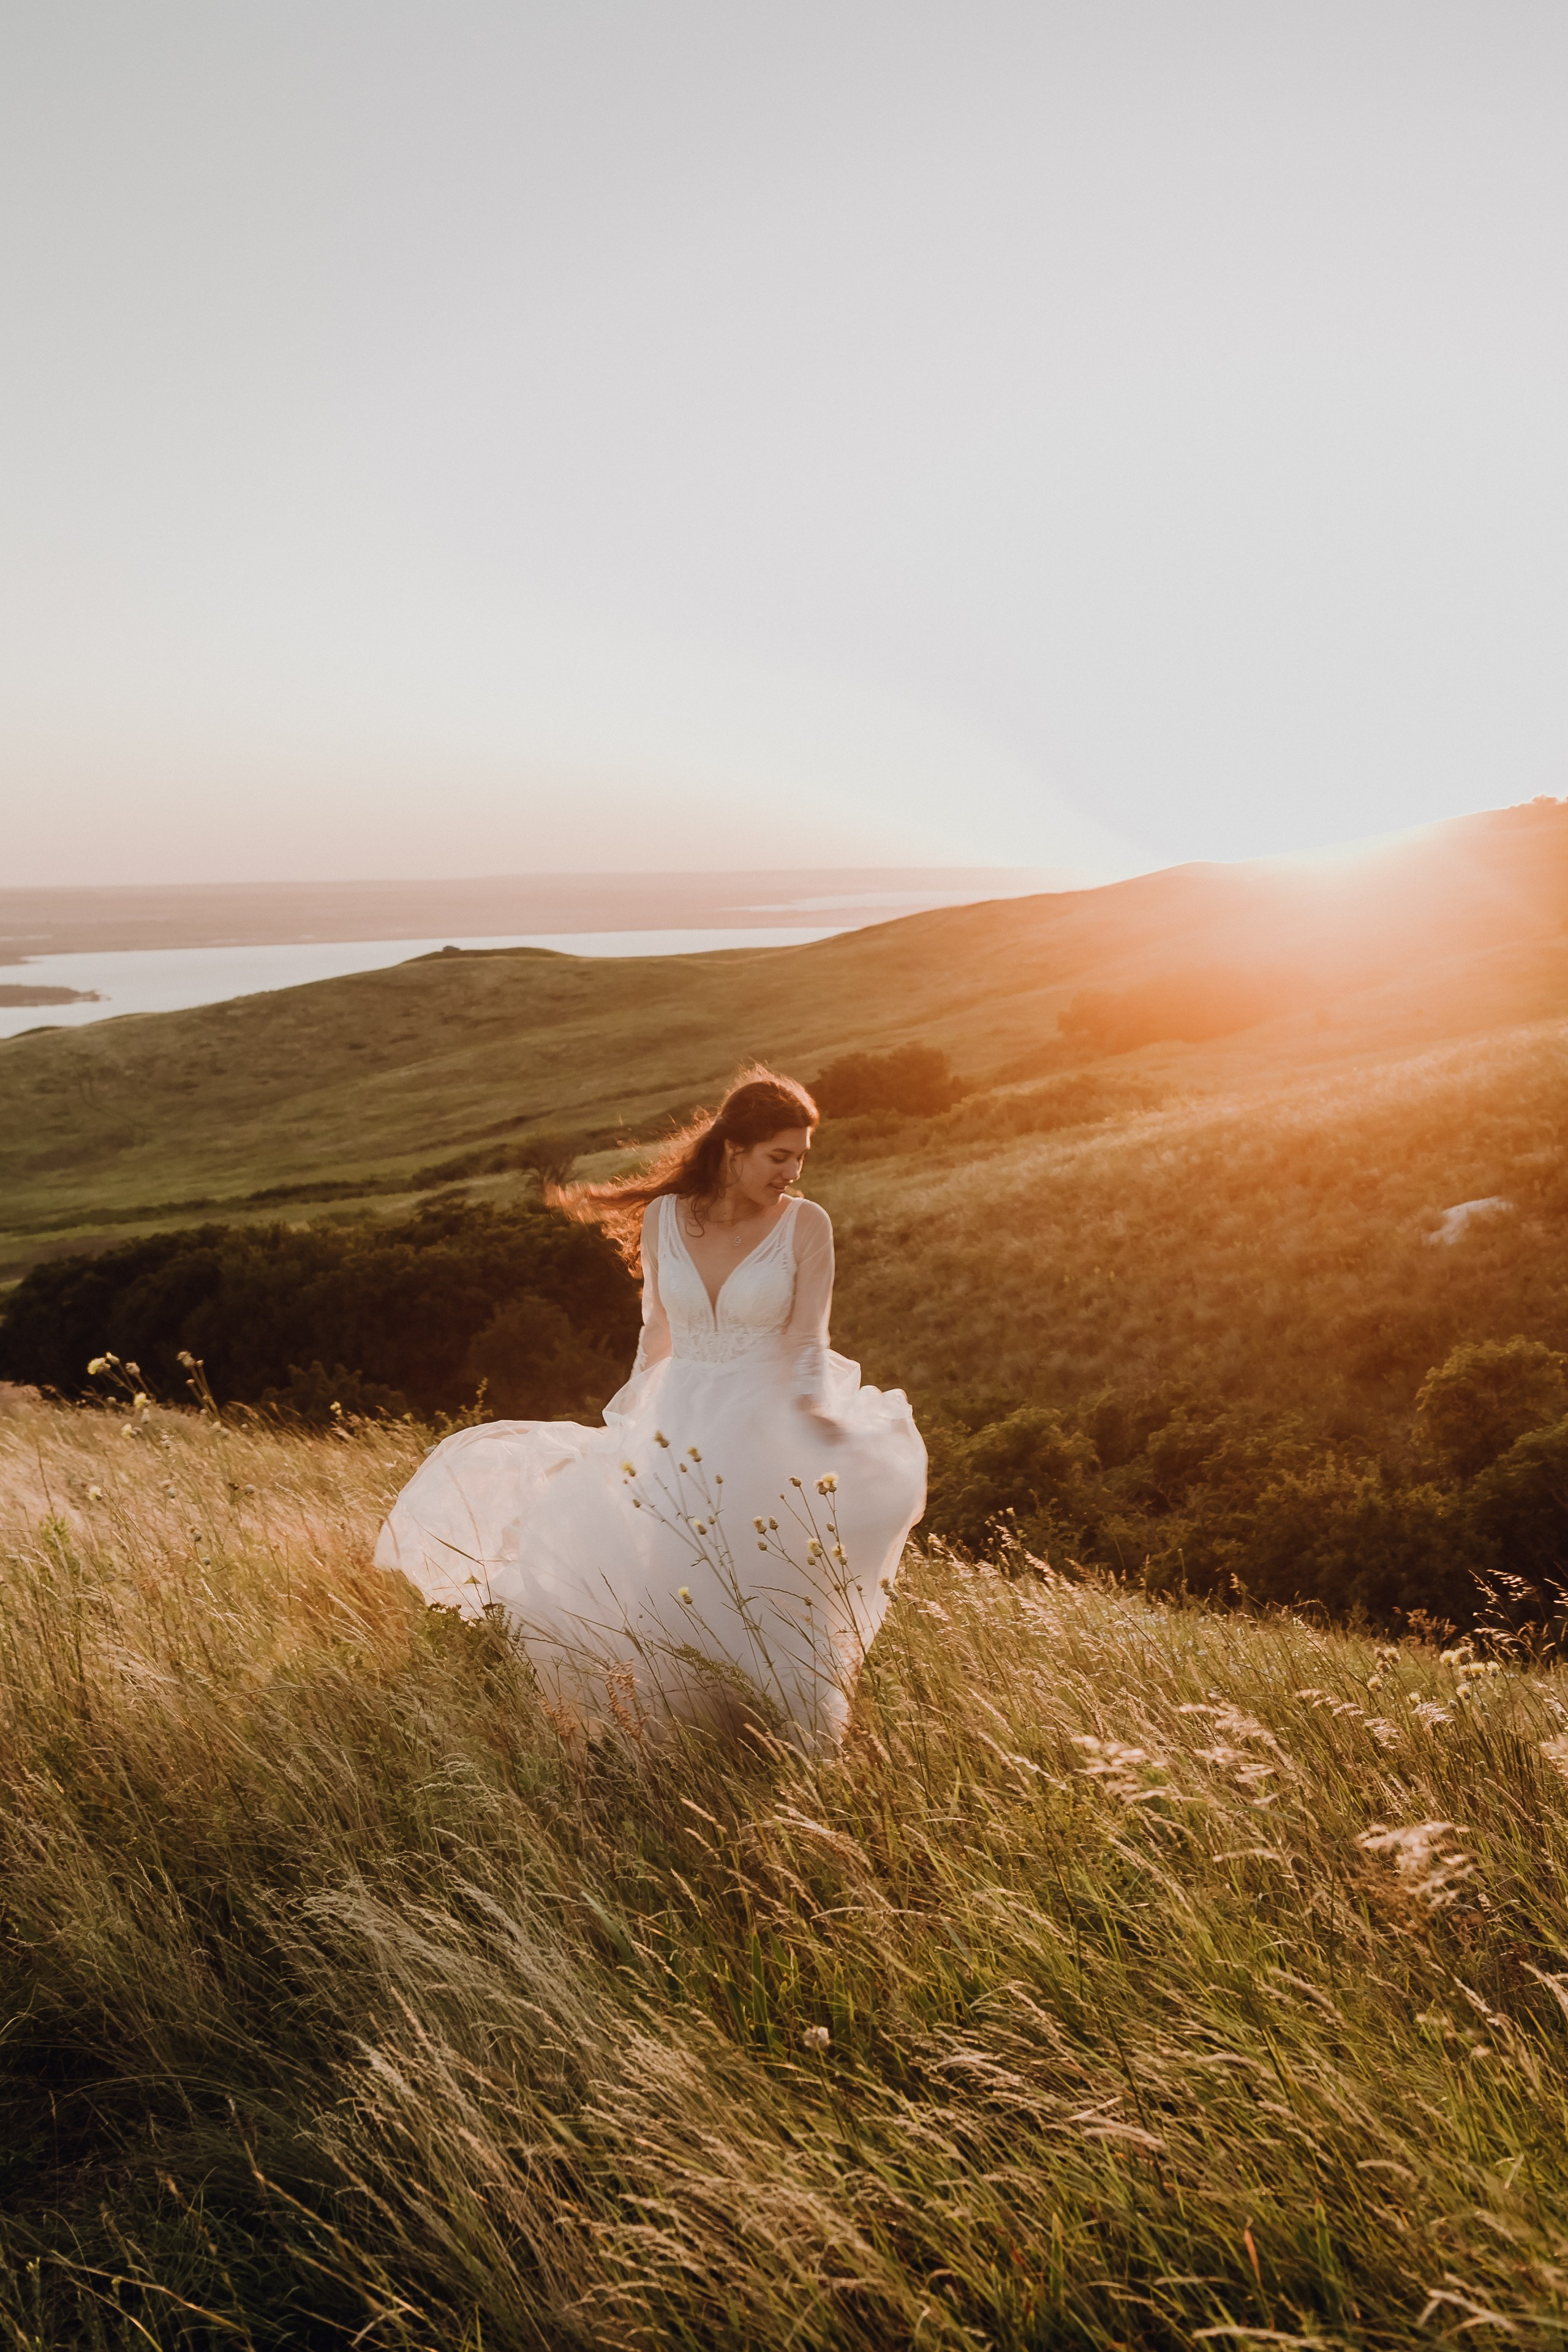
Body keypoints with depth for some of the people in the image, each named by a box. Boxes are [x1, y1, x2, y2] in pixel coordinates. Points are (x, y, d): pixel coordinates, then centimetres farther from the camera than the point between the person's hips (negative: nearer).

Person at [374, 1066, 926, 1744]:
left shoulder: (806, 1225, -4)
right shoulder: (664, 1216, 2)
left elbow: (806, 1345, -3)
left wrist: (812, 1410, -21)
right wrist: (631, 1424, 18)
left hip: (766, 1425, -3)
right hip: (675, 1427, 3)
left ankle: (799, 1734, -9)